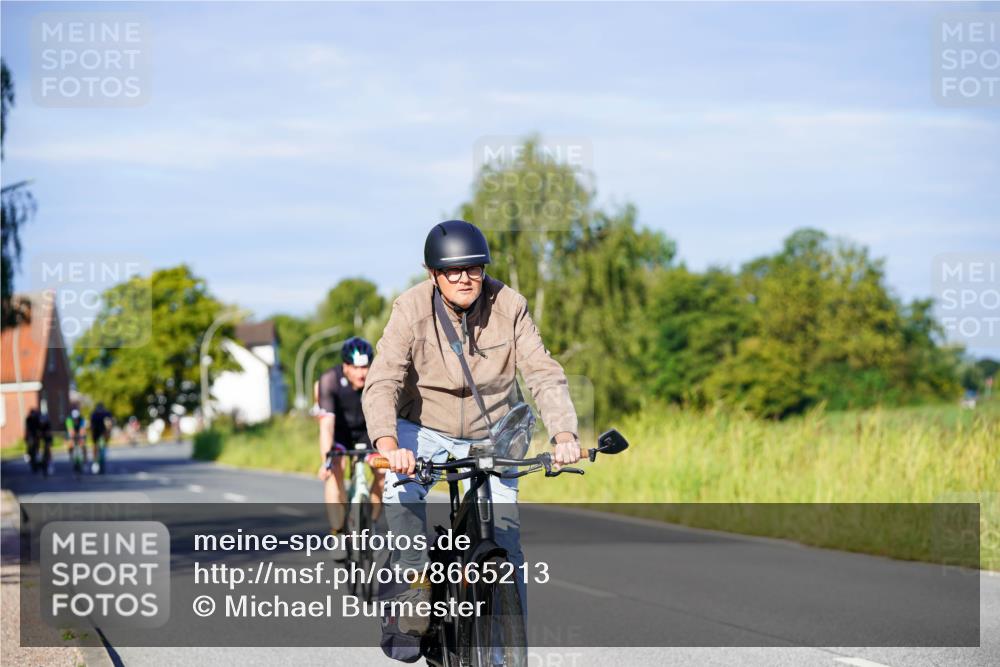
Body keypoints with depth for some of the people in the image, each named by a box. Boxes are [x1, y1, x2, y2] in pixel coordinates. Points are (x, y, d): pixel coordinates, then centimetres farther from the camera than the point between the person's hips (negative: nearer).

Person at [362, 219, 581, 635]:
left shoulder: (509, 307, -15)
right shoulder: (411, 310, -20)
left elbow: (544, 375, -19)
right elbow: (382, 382, -29)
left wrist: (564, 434, -38)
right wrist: (388, 444, -48)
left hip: (490, 438, 1)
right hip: (424, 430, -1)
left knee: (505, 540, -6)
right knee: (401, 492, -30)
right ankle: (417, 582, -11)